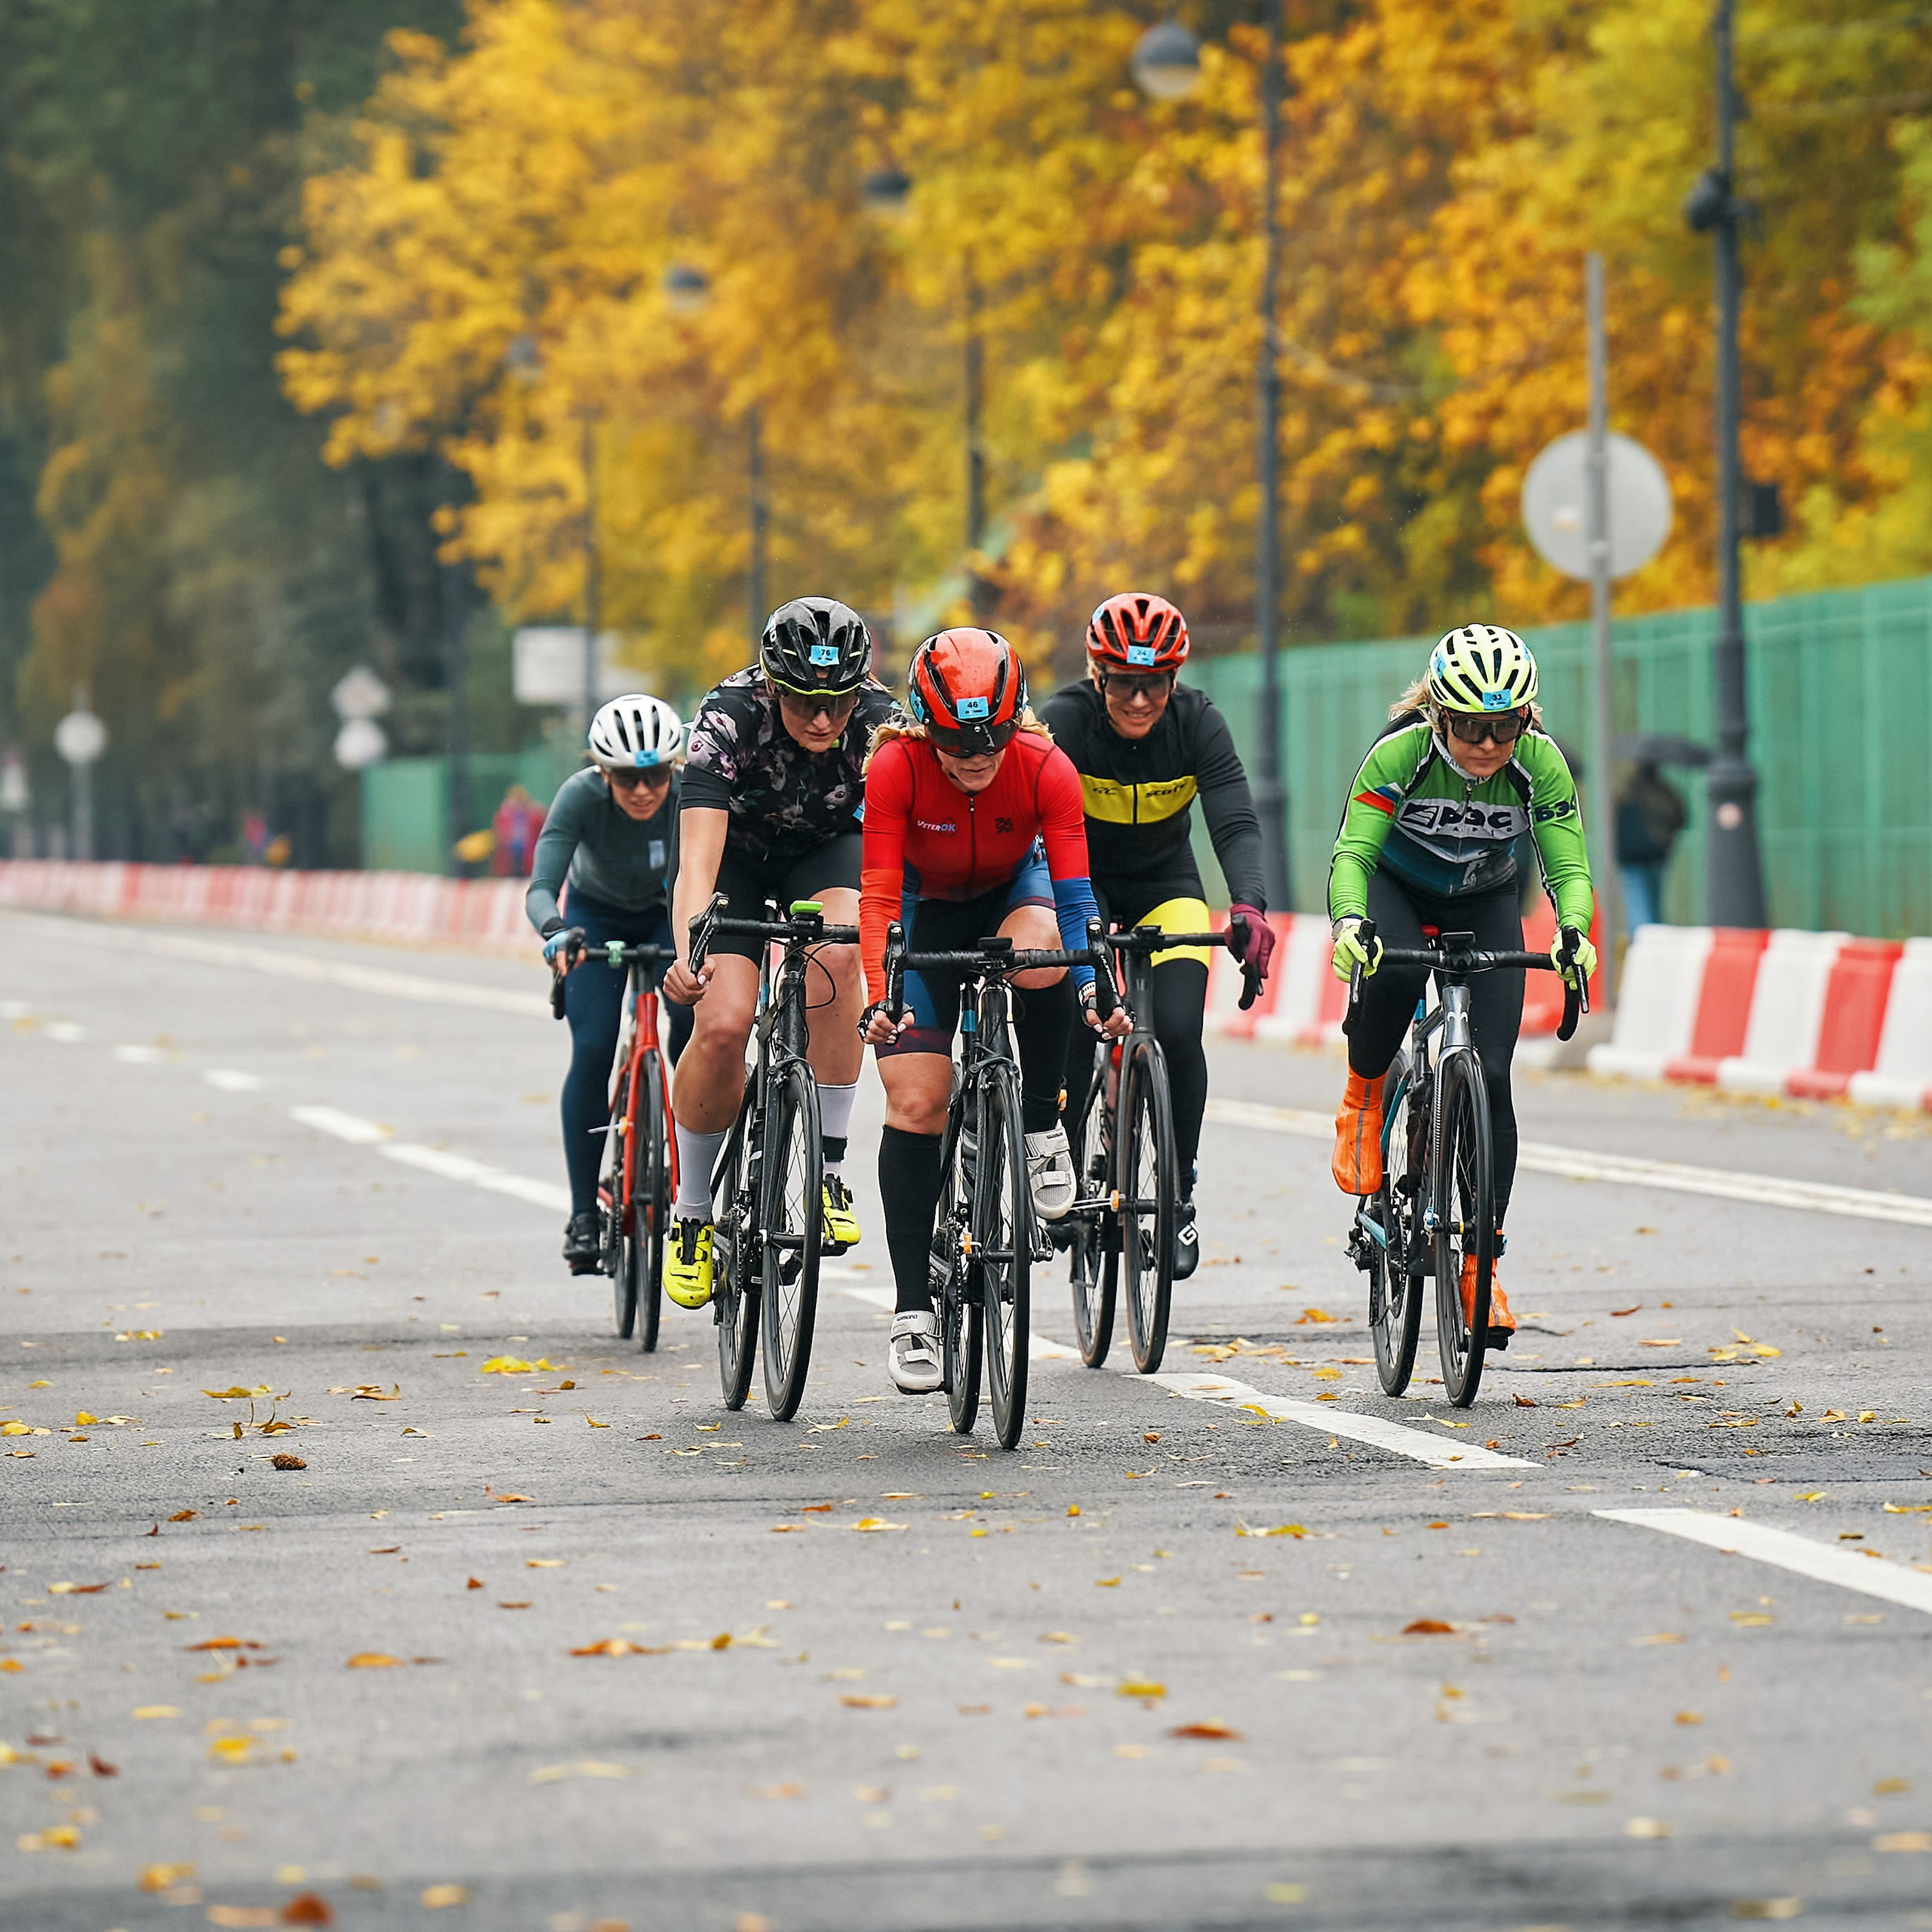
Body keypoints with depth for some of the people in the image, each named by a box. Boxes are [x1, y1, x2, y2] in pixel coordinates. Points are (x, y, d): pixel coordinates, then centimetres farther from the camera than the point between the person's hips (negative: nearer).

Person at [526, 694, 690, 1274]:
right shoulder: (582, 796, -32)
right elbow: (541, 887, -39)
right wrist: (555, 931, -60)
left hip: (673, 915, 1)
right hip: (598, 916, -1)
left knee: (696, 1029, -23)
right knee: (592, 1051, -17)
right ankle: (584, 1214, -9)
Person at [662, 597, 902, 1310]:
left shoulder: (881, 722, -29)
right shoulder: (730, 718, -34)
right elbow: (698, 861, -42)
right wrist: (688, 953, -59)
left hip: (827, 850, 1)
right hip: (738, 854, -1)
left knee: (837, 953, -33)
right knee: (722, 1025, -21)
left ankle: (828, 1168, -20)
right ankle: (690, 1213, 2)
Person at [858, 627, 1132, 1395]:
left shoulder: (1046, 769, -27)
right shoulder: (897, 767, -29)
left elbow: (1074, 892, -29)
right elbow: (880, 895, -32)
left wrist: (1095, 988, -43)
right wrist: (878, 997, -44)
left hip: (1013, 891, 0)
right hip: (930, 908, 0)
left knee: (1040, 952, -38)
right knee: (916, 1100, -13)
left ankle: (1042, 1128, -14)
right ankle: (913, 1310, -7)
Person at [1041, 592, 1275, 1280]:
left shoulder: (1197, 722, -20)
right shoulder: (1066, 720, -25)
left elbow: (1236, 824, -29)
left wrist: (1248, 905, -48)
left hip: (1165, 887, 1)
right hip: (1081, 881, -1)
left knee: (1177, 1030, -17)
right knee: (1074, 1020, -21)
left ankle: (1179, 1196, -1)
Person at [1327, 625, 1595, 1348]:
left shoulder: (1540, 761, -26)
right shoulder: (1401, 752, -32)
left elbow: (1568, 866, -28)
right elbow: (1352, 852, -37)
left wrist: (1573, 931, -49)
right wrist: (1349, 921, -56)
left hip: (1486, 904, 2)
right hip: (1396, 888, -2)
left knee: (1490, 1076, -12)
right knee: (1394, 973, -37)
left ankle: (1480, 1262, -5)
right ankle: (1363, 1099, -8)